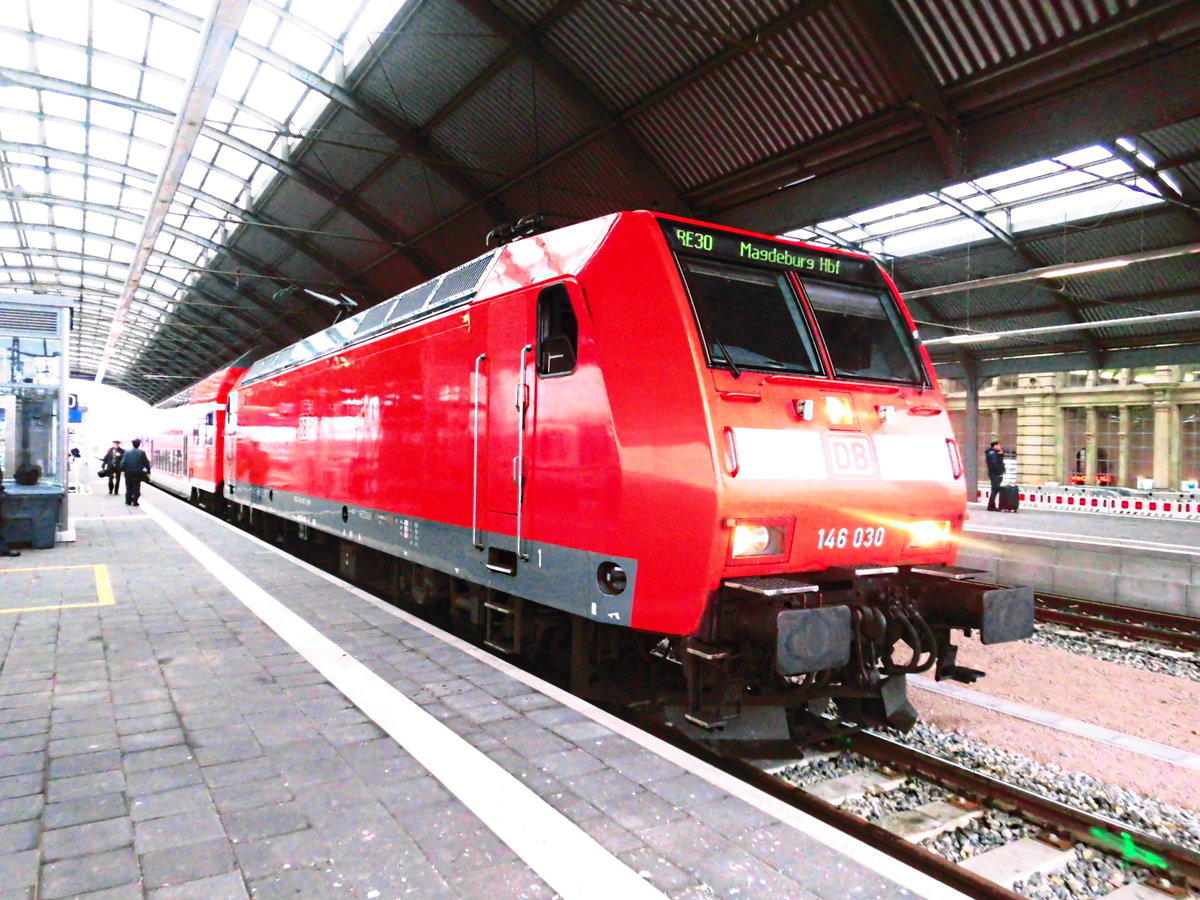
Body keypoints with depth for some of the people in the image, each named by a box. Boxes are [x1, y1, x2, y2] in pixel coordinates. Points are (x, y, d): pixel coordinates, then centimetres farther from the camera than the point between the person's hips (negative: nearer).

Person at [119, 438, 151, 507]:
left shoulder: (127, 452, -2)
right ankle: (135, 502, 0)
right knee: (136, 487, 3)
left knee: (128, 487, 13)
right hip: (137, 473, -2)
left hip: (128, 472, 2)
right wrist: (148, 472, 2)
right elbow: (146, 463, -5)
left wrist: (122, 470, 7)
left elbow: (123, 462, -4)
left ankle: (128, 501, 18)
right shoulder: (142, 452, -7)